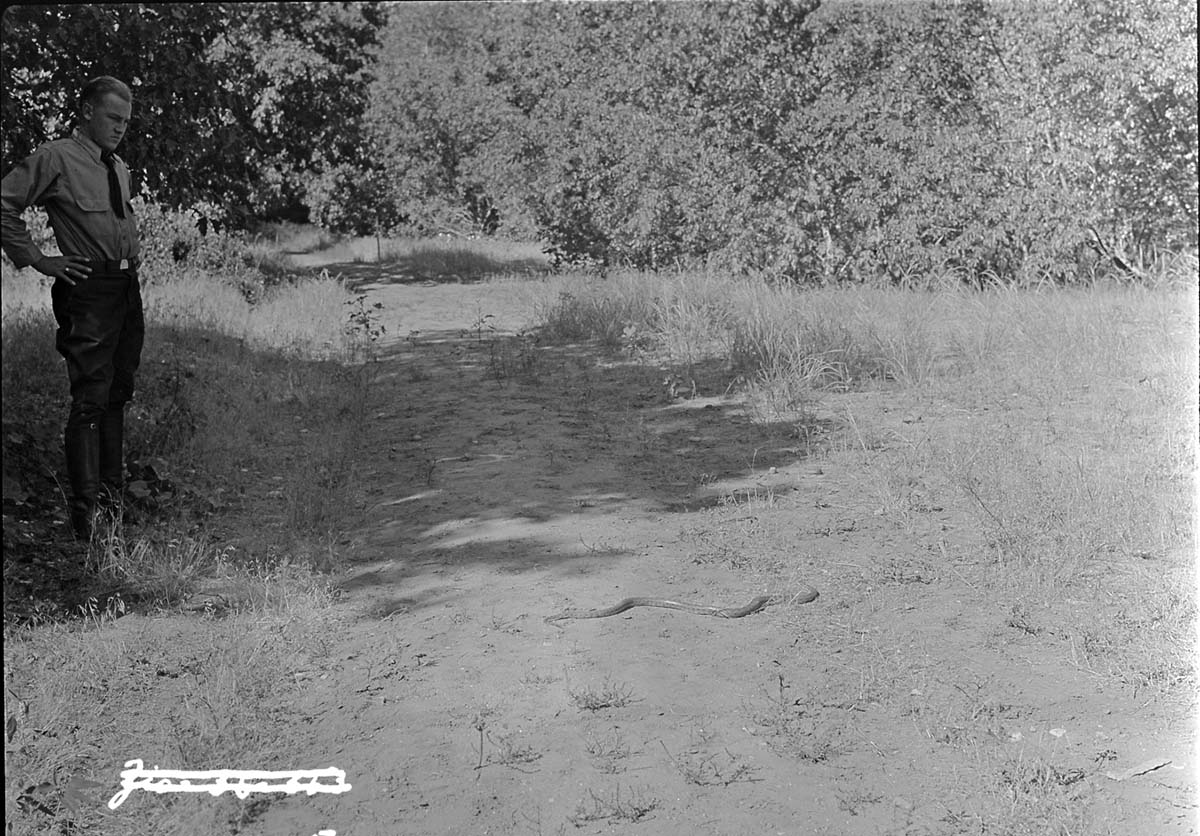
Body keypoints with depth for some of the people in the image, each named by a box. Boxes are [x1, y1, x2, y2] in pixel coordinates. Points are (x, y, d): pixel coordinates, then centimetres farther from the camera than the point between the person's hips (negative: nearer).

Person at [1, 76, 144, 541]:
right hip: (88, 291, -8)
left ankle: (113, 491, 25)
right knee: (90, 400, -10)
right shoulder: (55, 160, -7)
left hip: (128, 289, 8)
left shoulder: (119, 167, 17)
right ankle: (86, 512, -6)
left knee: (118, 395, 14)